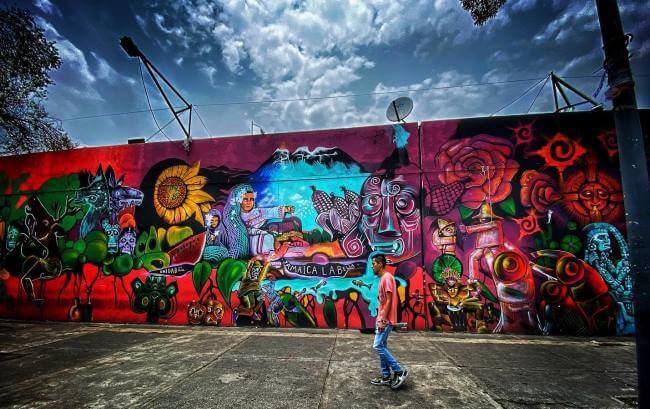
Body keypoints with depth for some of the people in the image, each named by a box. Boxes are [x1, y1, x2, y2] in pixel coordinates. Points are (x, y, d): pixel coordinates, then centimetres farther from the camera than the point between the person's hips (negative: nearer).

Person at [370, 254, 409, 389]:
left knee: (377, 346, -7)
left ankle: (400, 372, 2)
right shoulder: (383, 278, 12)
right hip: (383, 319, 10)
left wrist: (382, 320, -21)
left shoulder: (387, 277, -18)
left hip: (386, 320, -10)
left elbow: (389, 301, -21)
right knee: (382, 347, 13)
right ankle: (386, 376, 21)